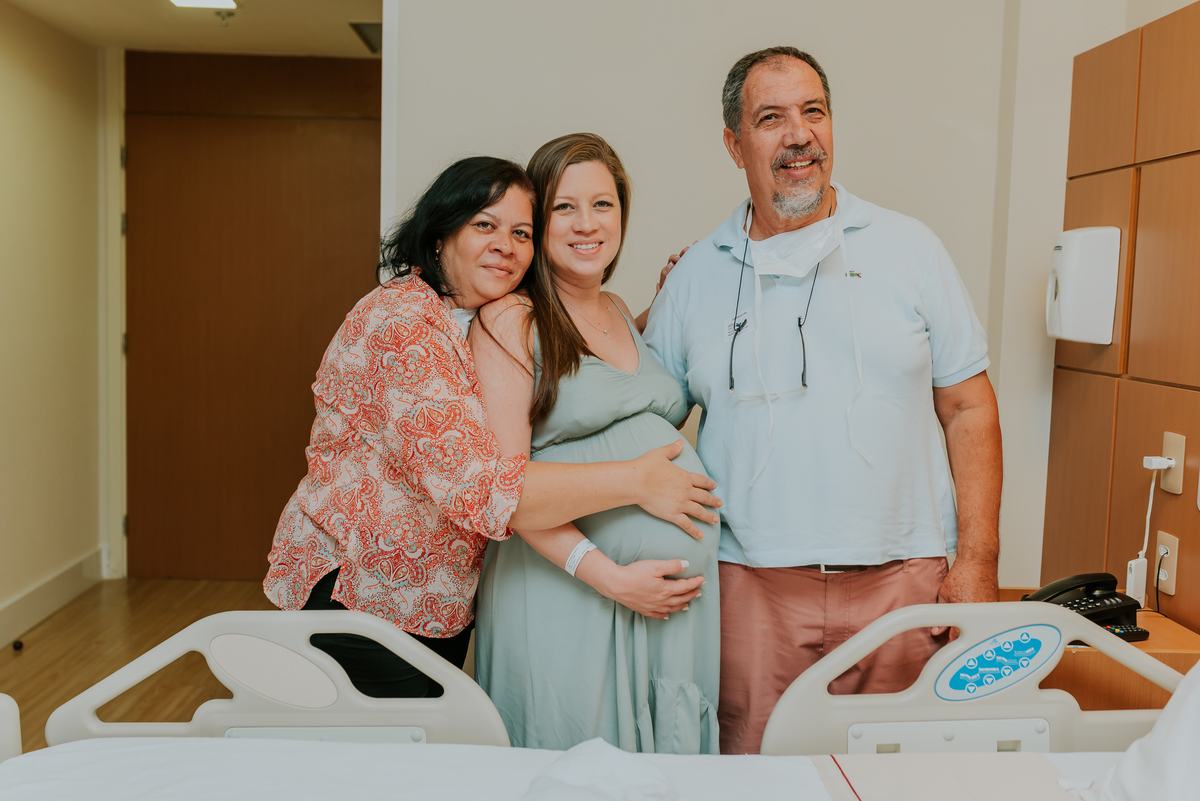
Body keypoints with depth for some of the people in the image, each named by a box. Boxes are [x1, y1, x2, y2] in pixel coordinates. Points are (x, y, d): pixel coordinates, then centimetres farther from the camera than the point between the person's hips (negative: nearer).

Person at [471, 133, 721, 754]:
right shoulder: (511, 319, -7)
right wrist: (606, 573, -20)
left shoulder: (618, 309, 15)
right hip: (571, 582, -6)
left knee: (673, 753, 15)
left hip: (685, 579, 7)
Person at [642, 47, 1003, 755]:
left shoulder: (910, 250, 5)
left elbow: (969, 408, 5)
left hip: (903, 583, 0)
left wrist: (978, 563, -2)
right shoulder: (696, 276, 7)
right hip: (753, 589, 0)